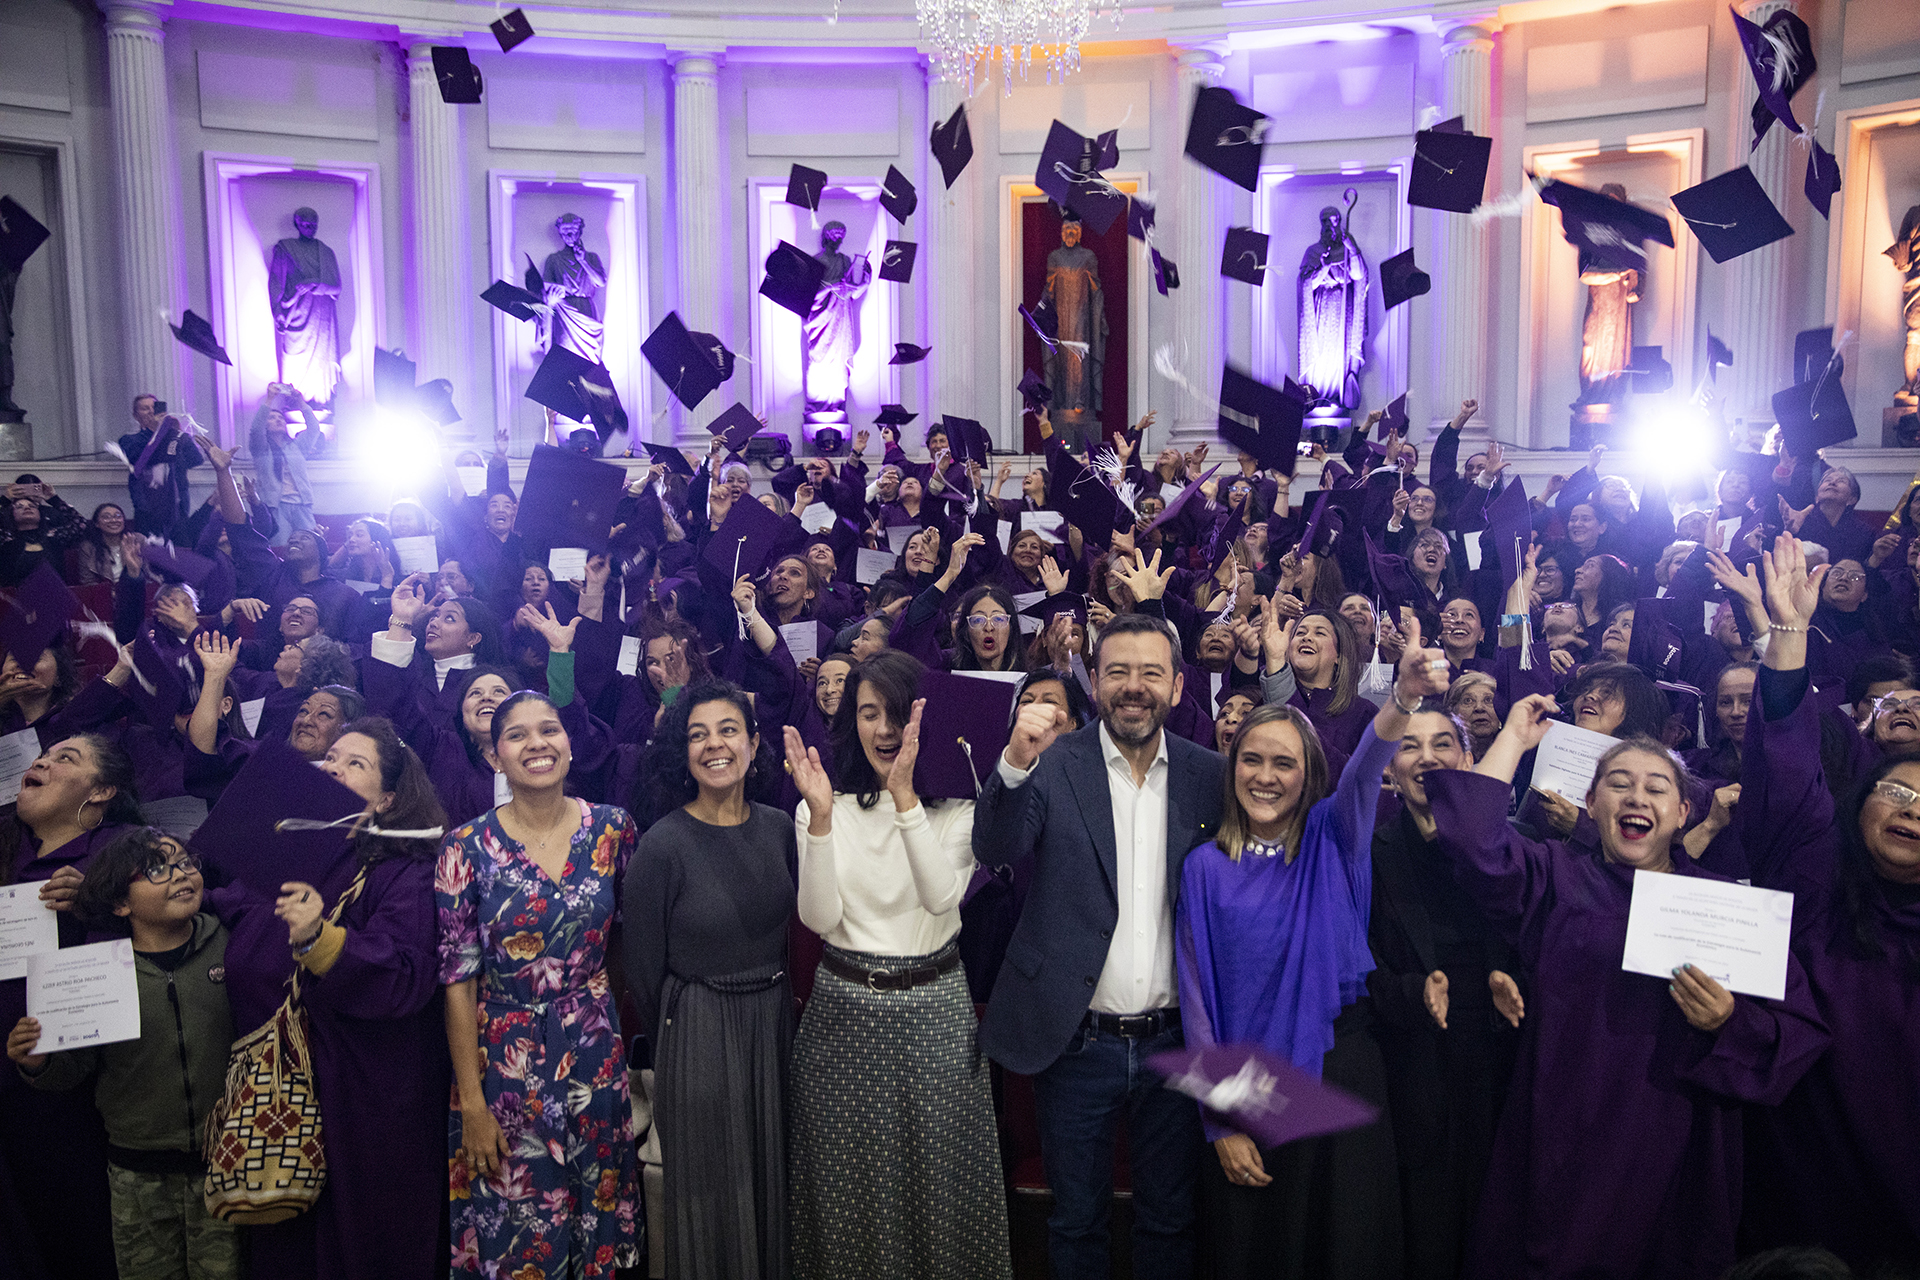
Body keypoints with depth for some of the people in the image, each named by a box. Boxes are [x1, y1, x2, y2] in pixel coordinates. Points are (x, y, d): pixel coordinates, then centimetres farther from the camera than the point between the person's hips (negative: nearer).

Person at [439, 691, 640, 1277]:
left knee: (602, 1227, 14)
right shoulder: (469, 847, -9)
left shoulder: (612, 828, -3)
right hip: (506, 1062, -2)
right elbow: (457, 980, -7)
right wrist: (472, 1103, -9)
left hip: (597, 1055, 2)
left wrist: (639, 1042, 5)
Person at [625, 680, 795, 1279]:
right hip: (698, 1034, -4)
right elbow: (644, 966, -7)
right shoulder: (662, 846, -16)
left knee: (773, 1173, 20)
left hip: (775, 1022, 5)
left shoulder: (778, 829, -1)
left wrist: (778, 1003, 11)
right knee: (711, 1190, 11)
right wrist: (662, 1045, 3)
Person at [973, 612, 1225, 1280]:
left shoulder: (1209, 775, 0)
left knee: (1170, 1220, 19)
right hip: (1077, 1042, -1)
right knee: (1076, 1219, 16)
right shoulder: (1054, 764, -7)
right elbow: (996, 845, -21)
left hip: (1174, 1043, 2)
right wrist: (1017, 762, -39)